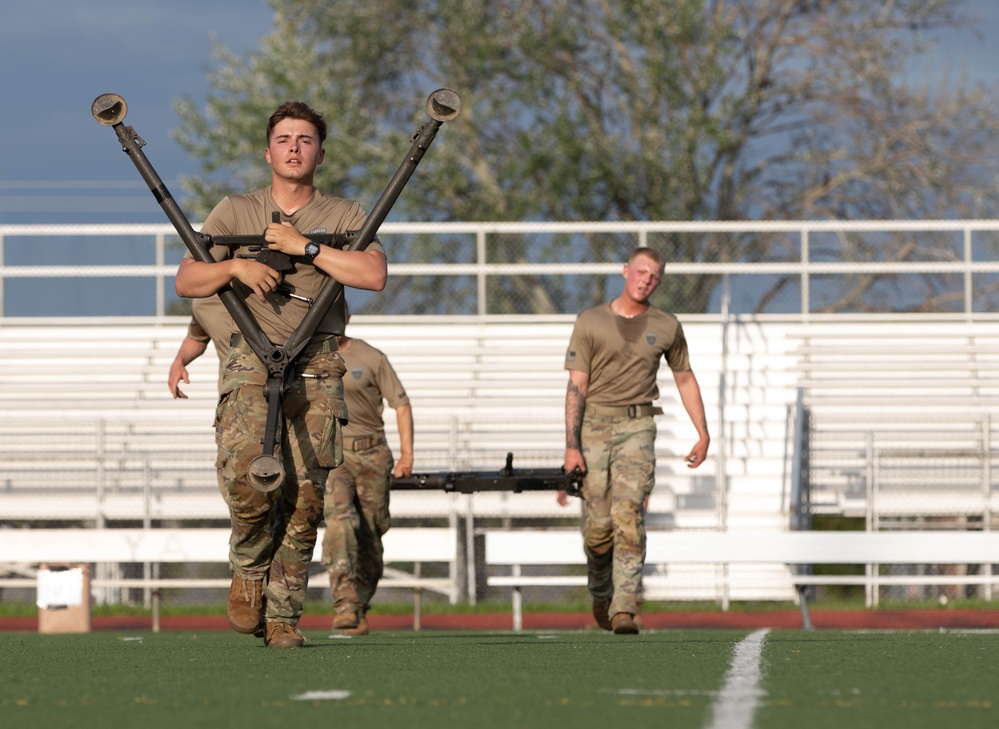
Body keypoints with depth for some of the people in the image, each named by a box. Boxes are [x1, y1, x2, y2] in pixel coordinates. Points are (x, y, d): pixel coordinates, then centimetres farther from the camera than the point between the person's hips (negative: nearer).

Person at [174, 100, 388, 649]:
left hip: (317, 366, 1)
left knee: (304, 496, -6)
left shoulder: (344, 215, 10)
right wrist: (235, 266, -10)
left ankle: (282, 614, 3)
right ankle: (248, 570, 6)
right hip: (251, 359, -1)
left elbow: (374, 274, -7)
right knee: (247, 477, -22)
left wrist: (305, 248, -9)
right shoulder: (235, 212, 13)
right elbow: (186, 282, 9)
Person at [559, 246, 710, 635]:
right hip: (593, 425, 0)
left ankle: (624, 609, -22)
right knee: (598, 526, -2)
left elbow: (685, 379, 20)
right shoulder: (591, 322, 1)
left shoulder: (666, 327, 8)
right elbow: (577, 385, -3)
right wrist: (571, 447, -10)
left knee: (628, 515, -17)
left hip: (636, 427, 0)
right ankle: (600, 591, 27)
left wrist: (703, 434, 14)